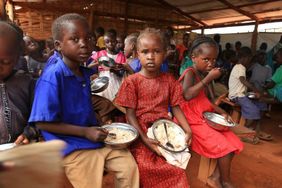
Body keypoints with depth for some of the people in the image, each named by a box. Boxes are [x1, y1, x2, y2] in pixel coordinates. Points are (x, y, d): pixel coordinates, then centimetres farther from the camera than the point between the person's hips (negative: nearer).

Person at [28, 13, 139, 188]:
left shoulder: (85, 73, 4)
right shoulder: (52, 77, -20)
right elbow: (43, 123, -18)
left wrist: (100, 125, 3)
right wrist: (85, 132, -19)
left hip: (96, 137, 7)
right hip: (71, 146, -7)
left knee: (130, 167, 4)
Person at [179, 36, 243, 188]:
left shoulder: (204, 75, 12)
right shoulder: (189, 73, -13)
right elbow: (187, 95, -32)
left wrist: (221, 112, 6)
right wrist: (208, 79, -28)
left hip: (206, 118, 9)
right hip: (193, 121, -9)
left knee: (233, 143, 6)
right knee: (224, 146, -12)